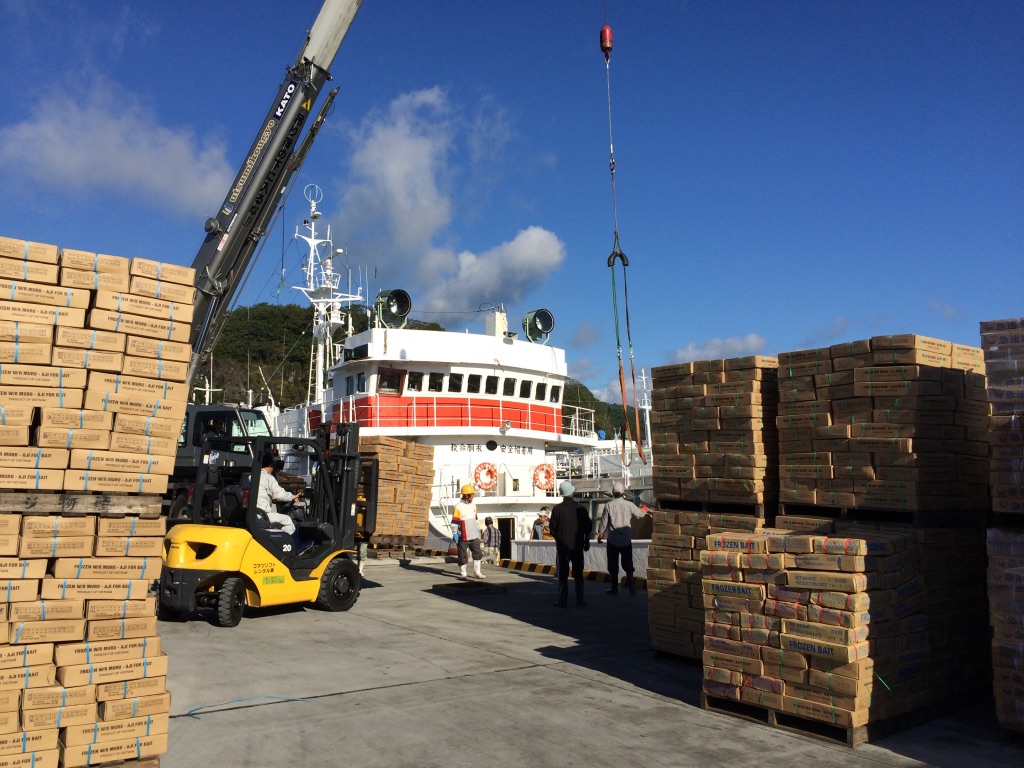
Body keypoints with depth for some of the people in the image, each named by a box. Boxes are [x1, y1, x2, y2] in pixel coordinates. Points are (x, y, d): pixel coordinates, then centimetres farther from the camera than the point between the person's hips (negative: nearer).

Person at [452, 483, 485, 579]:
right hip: (463, 537, -6)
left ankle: (477, 572, 17)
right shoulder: (458, 507, -15)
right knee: (462, 556, 4)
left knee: (478, 553, 7)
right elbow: (454, 521, -13)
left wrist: (478, 528, 19)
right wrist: (455, 534, -14)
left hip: (474, 535, 6)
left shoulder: (473, 505, 7)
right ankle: (462, 573, 16)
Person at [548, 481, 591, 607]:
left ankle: (563, 600, 2)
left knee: (563, 573, 4)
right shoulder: (581, 508, -5)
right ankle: (579, 599, 11)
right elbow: (588, 527, 1)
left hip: (562, 545, -1)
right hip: (577, 545, 1)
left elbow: (552, 528, -5)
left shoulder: (557, 509, -9)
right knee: (578, 573, 10)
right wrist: (586, 541, 16)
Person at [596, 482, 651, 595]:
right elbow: (640, 513, 8)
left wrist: (600, 533, 10)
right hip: (626, 540, 1)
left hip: (612, 540, -1)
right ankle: (631, 586, 11)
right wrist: (645, 512, 32)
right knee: (628, 564, 13)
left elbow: (603, 521, -7)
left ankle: (614, 587, 12)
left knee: (613, 565, 8)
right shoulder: (629, 504, -8)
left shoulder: (609, 505, -11)